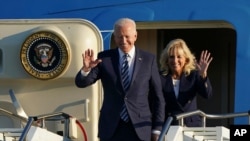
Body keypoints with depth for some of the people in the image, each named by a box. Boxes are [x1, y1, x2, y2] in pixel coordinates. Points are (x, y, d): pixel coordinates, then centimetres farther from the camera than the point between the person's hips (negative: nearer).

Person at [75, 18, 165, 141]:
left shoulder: (148, 60, 3)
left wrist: (157, 129, 3)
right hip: (111, 129, 0)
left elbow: (158, 97, 6)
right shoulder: (104, 58, 3)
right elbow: (81, 83, -2)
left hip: (140, 129, 0)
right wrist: (86, 69, -24)